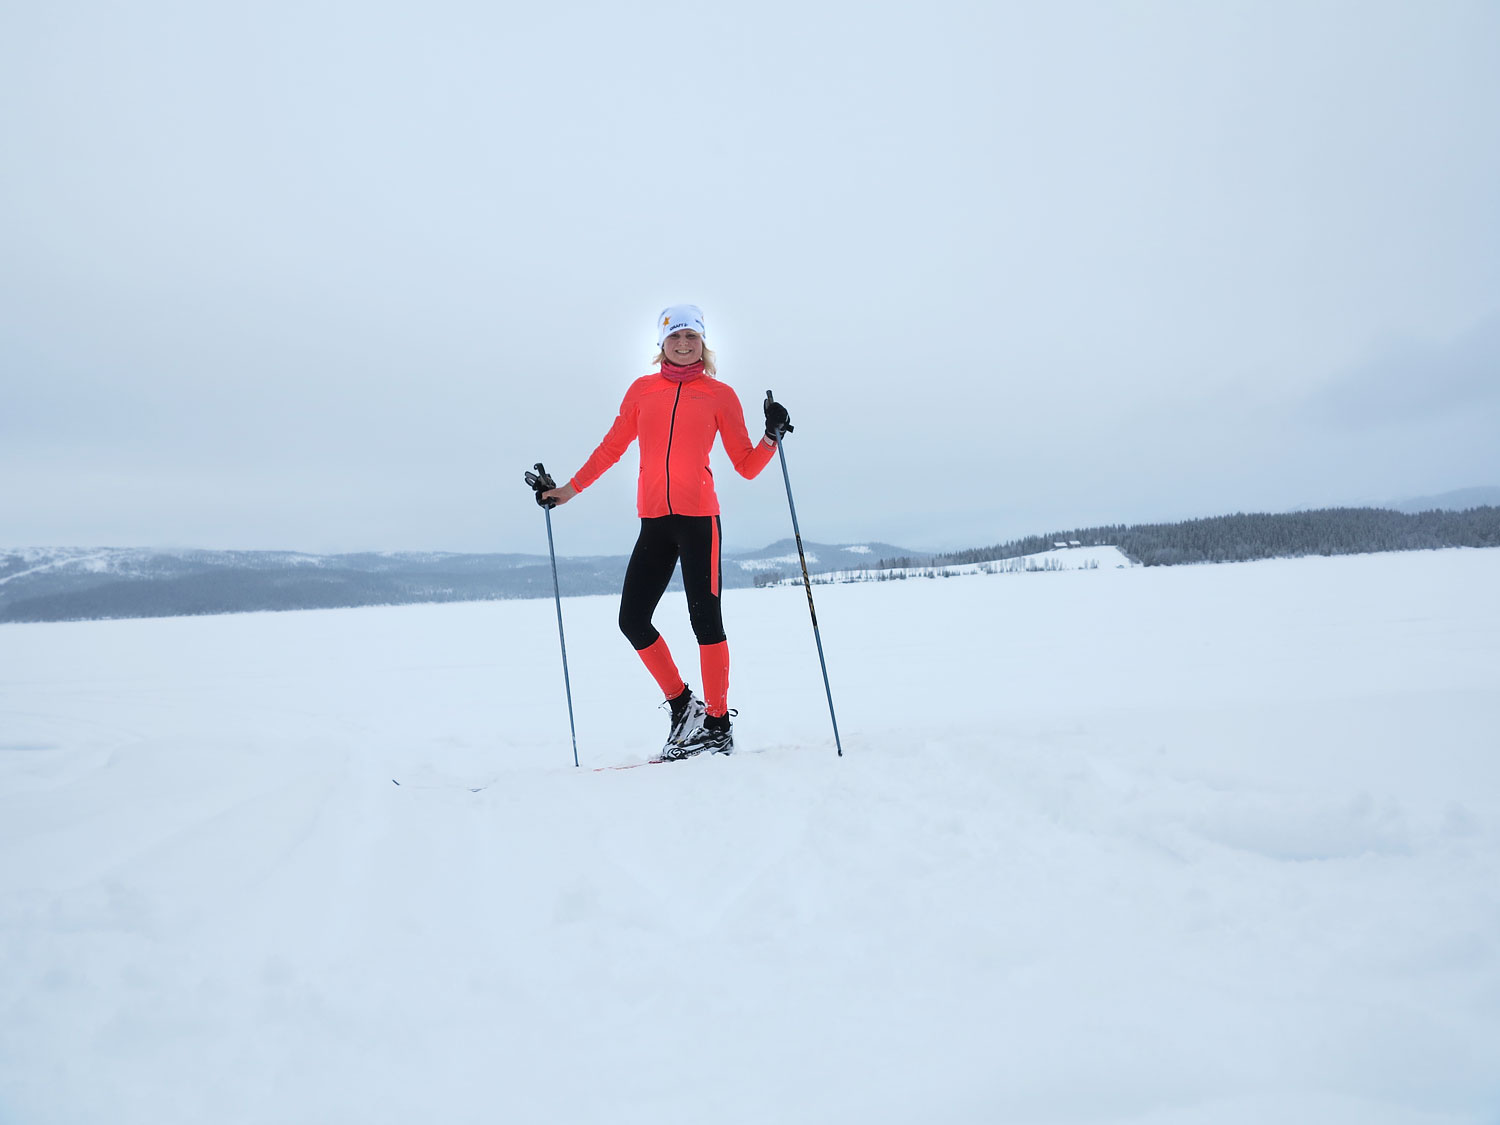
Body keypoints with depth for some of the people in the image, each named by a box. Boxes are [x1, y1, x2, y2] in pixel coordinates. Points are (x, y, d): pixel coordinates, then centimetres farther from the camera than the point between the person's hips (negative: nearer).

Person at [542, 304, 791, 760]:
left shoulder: (720, 394, 5)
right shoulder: (642, 390, 13)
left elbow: (747, 466, 5)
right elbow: (612, 448, 20)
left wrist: (773, 435, -11)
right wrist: (569, 488, 20)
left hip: (699, 517, -4)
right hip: (654, 521, 4)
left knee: (704, 618, -3)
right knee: (632, 620, 2)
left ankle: (718, 723, 8)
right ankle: (681, 704, 19)